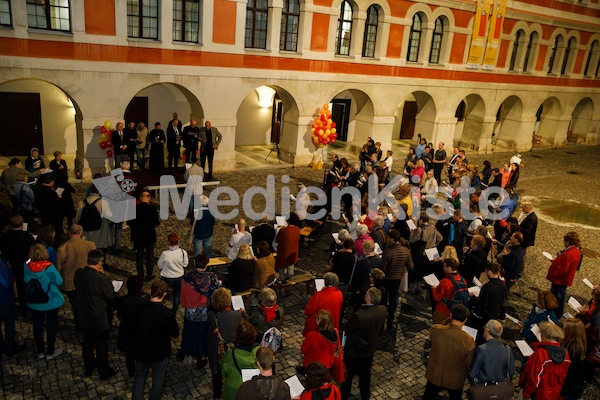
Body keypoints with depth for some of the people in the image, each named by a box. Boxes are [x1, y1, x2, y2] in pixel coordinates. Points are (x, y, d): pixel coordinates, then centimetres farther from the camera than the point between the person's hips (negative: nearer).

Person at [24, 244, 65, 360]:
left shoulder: (27, 267, -14)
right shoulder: (49, 267, -25)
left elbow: (26, 282, 3)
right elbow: (59, 282, -14)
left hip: (34, 303, 3)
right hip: (51, 302, -3)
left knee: (37, 326, 19)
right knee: (51, 326, 14)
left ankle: (40, 350, 35)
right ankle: (50, 352, 26)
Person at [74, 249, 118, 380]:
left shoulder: (78, 274, -13)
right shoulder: (101, 279, -31)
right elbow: (111, 297, -19)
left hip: (84, 316, 6)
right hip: (100, 319, -6)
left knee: (88, 342, 24)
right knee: (102, 345, 13)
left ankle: (88, 367, 44)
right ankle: (104, 372, 30)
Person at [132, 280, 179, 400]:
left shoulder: (139, 309, -19)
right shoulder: (167, 313, -27)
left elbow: (134, 329, -3)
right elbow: (175, 334, -15)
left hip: (141, 350, 2)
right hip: (160, 352, -2)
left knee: (140, 376, 24)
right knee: (158, 378, 20)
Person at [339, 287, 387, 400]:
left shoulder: (359, 315, -38)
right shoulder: (383, 310, -19)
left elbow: (346, 328, -21)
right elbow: (381, 329, -1)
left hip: (355, 350, -5)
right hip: (370, 348, 5)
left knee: (348, 373, 20)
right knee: (365, 373, 28)